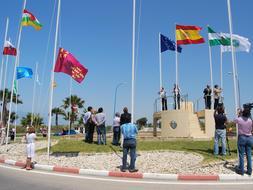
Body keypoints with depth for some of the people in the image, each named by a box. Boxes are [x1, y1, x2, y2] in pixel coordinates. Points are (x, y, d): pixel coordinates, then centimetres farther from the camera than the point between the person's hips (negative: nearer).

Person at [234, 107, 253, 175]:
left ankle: (241, 170, 9)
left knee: (241, 155, 3)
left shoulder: (239, 119, -12)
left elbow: (234, 120, 13)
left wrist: (239, 115, 22)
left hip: (242, 138, -3)